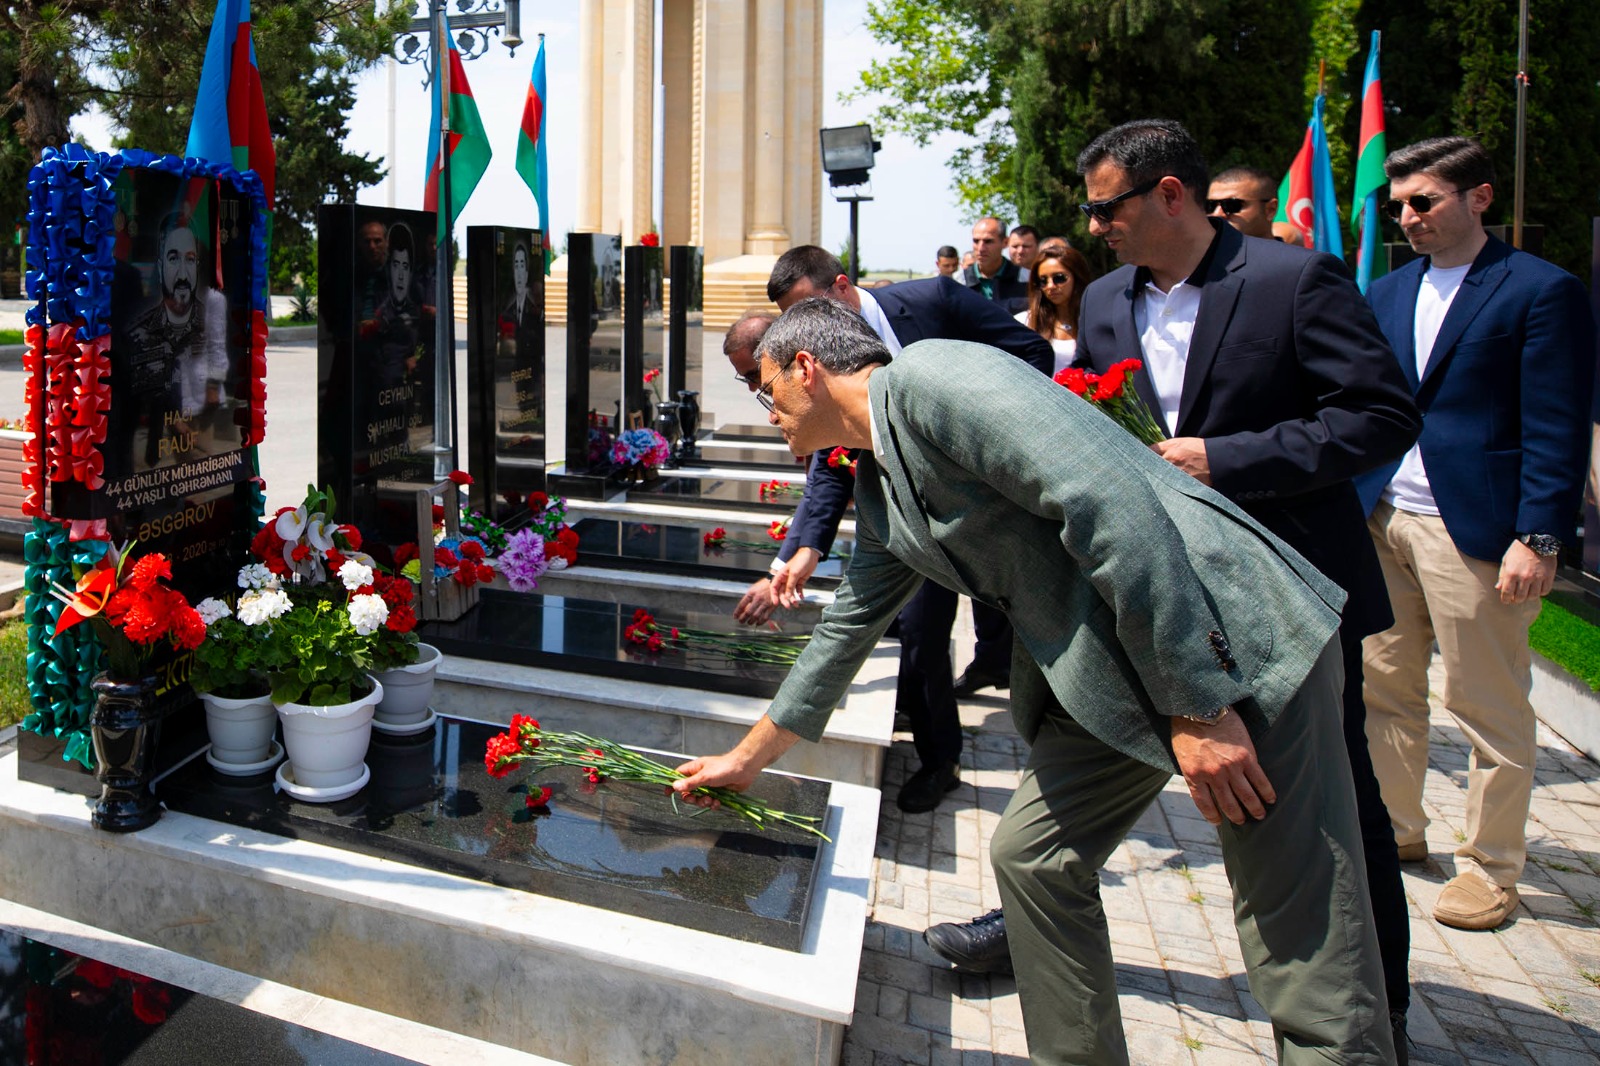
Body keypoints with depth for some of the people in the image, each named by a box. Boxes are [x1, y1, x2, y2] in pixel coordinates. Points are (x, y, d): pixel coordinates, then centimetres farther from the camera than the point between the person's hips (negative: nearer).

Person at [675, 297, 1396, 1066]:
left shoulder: (929, 376, -14)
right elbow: (846, 631, 27)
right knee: (1031, 857, 14)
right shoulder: (878, 490, 16)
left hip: (1224, 643, -9)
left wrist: (1198, 706, -22)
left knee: (1309, 962, -2)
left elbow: (1113, 504, -23)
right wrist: (746, 758, 35)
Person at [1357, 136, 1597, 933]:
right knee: (1383, 687, 13)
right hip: (1381, 522, 6)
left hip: (1473, 530, -6)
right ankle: (1394, 829, 30)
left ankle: (1492, 867, 19)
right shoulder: (1386, 293, 14)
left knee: (1488, 708, 5)